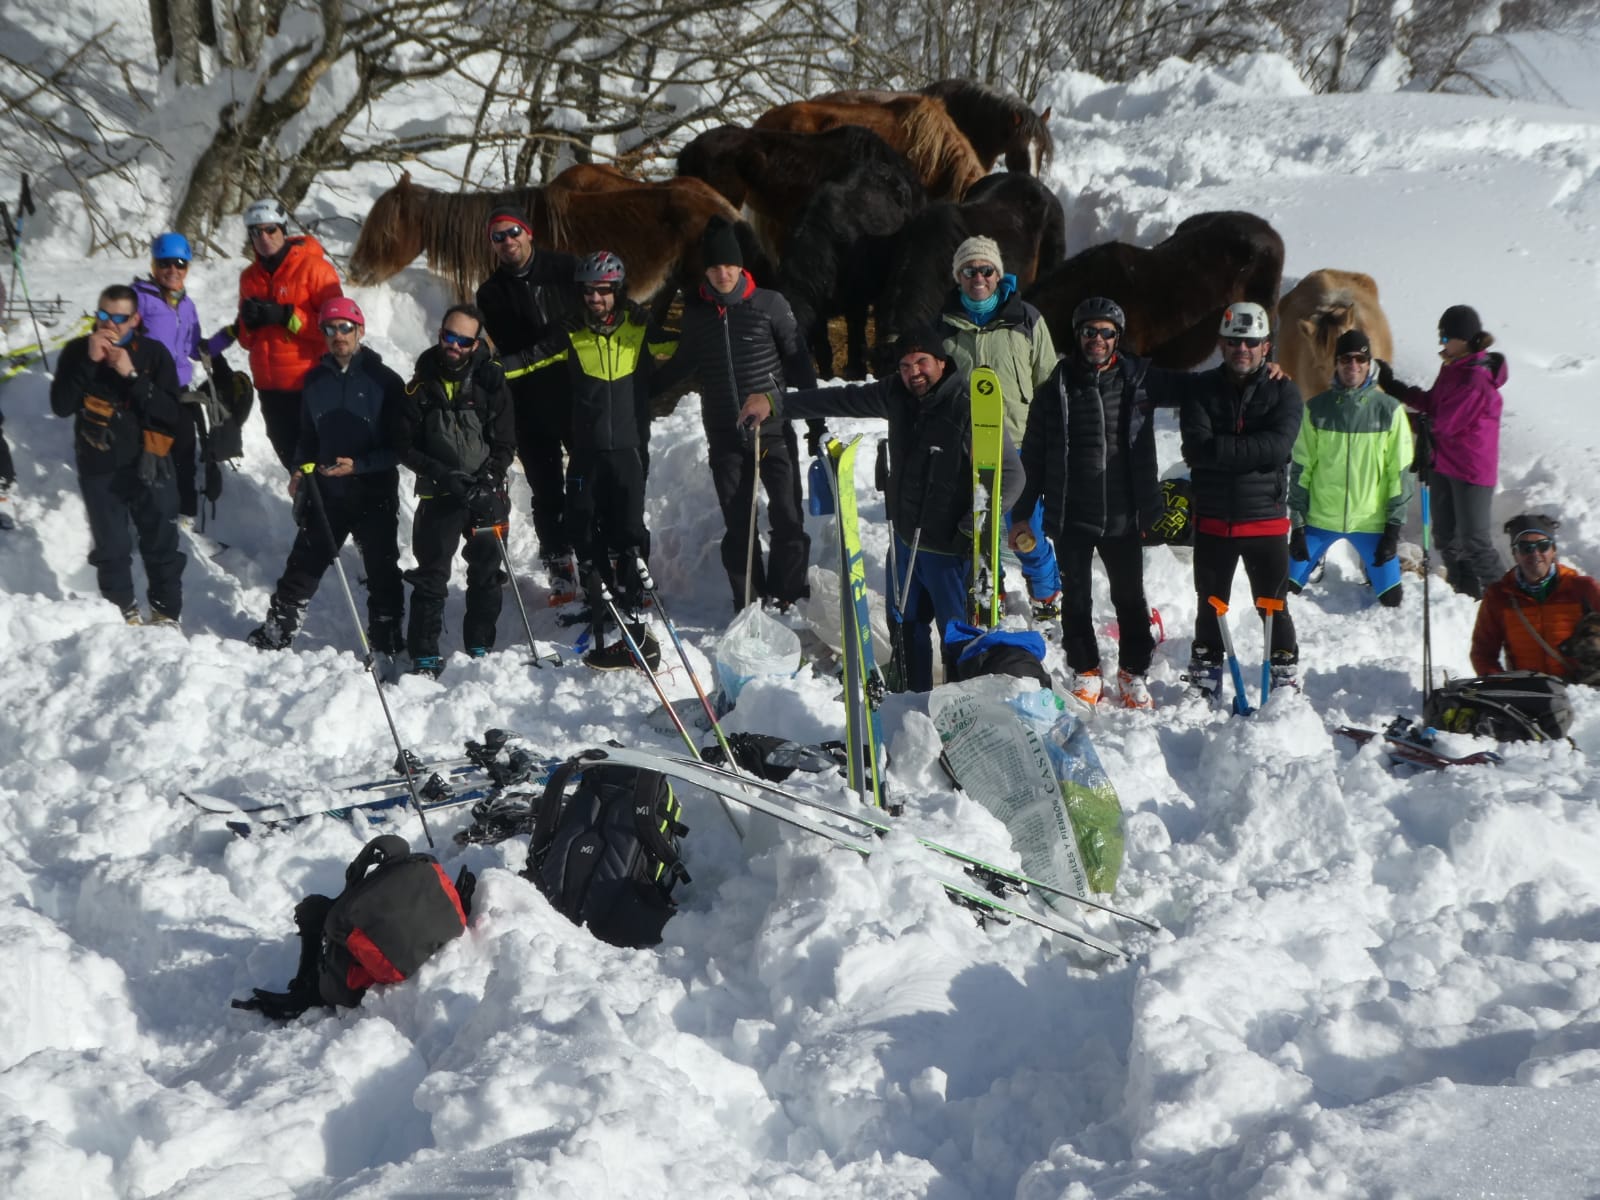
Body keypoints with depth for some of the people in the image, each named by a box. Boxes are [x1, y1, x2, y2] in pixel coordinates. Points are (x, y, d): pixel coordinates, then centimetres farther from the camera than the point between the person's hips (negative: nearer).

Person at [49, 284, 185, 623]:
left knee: (162, 547, 6)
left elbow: (172, 414, -14)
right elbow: (61, 406, -14)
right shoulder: (77, 352, -2)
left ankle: (166, 614, 18)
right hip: (99, 471, 1)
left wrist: (132, 376, -23)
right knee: (112, 550, 7)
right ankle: (123, 613, 22)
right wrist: (89, 362, -22)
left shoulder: (154, 353, -5)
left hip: (148, 467, -1)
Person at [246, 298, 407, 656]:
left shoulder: (385, 381, -8)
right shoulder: (316, 381, 5)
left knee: (381, 572, 8)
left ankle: (386, 644, 18)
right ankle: (276, 633, 14)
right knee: (303, 565, 5)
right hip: (325, 492, 3)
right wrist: (300, 469, -2)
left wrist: (358, 465, -19)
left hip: (375, 494, -3)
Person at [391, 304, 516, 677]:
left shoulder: (491, 381, -3)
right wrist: (439, 472, -15)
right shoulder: (421, 386, -3)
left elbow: (505, 443, -1)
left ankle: (480, 646, 23)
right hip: (438, 493, -1)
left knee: (486, 571, 9)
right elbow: (403, 444, -1)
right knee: (432, 574, -3)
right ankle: (424, 653, 1)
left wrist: (487, 479, -16)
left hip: (485, 493, 1)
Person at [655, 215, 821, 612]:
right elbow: (683, 363, 21)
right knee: (737, 523, 3)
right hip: (724, 435, 2)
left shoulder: (770, 305, -3)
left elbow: (798, 363, 2)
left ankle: (788, 597, 9)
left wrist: (815, 419, 1)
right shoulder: (696, 311, 5)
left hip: (774, 430, -2)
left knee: (787, 518, -4)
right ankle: (750, 604, 11)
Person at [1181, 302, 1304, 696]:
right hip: (1213, 520, 2)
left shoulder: (1283, 391, -1)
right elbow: (1196, 447, -12)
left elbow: (1278, 446, -18)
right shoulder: (1201, 390, 2)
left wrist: (1218, 449, -17)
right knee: (1210, 608, 11)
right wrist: (1249, 450, -18)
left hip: (1266, 519, -2)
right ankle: (1204, 684, 21)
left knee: (1274, 609, 4)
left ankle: (1285, 679, 14)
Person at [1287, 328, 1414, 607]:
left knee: (1391, 598, 2)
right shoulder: (1317, 408, 0)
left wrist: (1394, 526, -4)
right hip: (1319, 519, 1)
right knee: (1286, 591, -1)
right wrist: (1298, 522, 0)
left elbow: (1400, 472, 0)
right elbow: (1300, 469, 4)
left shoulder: (1389, 410, -3)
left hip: (1371, 522, -1)